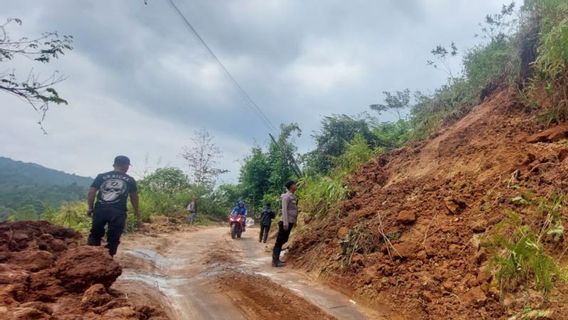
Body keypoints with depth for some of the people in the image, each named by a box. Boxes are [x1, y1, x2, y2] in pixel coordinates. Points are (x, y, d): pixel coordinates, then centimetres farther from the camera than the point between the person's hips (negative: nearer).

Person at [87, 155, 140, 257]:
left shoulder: (101, 176, 14)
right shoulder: (130, 180, 12)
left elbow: (91, 193, 7)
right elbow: (134, 198, 15)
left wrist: (90, 208, 13)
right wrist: (137, 216, 21)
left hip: (100, 209, 2)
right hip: (118, 212, -2)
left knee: (95, 234, 18)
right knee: (113, 239, 5)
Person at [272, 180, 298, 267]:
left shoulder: (293, 196, 14)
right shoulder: (286, 196, -14)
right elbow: (284, 210, -19)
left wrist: (294, 221, 19)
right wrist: (285, 223, -24)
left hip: (290, 222, 9)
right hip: (286, 222, -9)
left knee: (283, 240, 14)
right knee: (280, 241, -5)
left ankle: (276, 259, 23)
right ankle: (275, 261, -2)